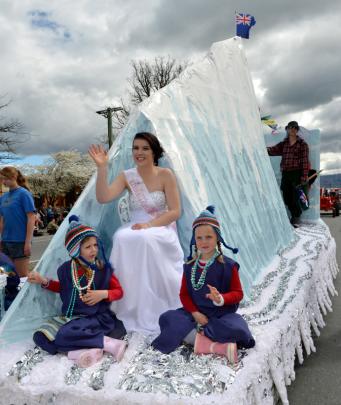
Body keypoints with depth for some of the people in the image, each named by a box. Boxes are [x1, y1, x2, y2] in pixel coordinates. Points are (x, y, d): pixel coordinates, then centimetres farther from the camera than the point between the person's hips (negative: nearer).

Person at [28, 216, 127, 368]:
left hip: (97, 318, -6)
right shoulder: (66, 269, 0)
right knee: (40, 337, -16)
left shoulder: (103, 269, -10)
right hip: (70, 316, 6)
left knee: (63, 335, -31)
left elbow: (119, 291, -1)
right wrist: (44, 281, 8)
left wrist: (103, 294, -20)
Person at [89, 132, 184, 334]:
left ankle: (152, 313, -19)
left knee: (145, 239, -35)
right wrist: (102, 167, -17)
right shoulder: (127, 177, 5)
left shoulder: (166, 175, -4)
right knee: (122, 238, -31)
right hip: (136, 228, 3)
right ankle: (131, 310, -21)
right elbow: (103, 197, -10)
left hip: (161, 229, -2)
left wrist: (150, 224, -21)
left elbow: (175, 211, -8)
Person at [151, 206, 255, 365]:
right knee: (167, 319, -23)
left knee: (236, 328, -35)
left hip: (221, 313, -3)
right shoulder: (190, 266, 7)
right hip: (195, 313, 4)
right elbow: (184, 294, 7)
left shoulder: (228, 265, -4)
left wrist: (221, 299, -24)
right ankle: (218, 346, -28)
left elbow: (237, 293, -3)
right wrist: (195, 313, -11)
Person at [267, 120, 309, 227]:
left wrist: (304, 177, -13)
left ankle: (296, 217, 17)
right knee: (287, 199, 8)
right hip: (285, 174, 4)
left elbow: (305, 161, -5)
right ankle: (293, 215, 29)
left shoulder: (302, 144, 1)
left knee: (296, 198, -3)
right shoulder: (283, 144, 12)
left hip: (297, 174, -4)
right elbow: (273, 150, -3)